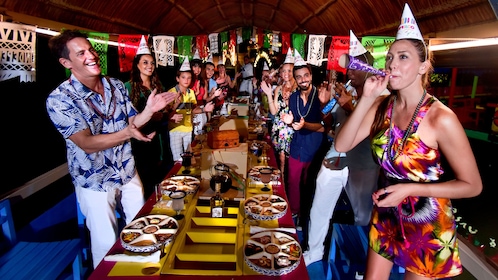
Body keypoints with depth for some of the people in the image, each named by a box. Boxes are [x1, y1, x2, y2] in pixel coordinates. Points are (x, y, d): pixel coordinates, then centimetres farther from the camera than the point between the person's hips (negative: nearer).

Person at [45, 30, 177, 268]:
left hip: (128, 172, 5)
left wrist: (149, 110, -16)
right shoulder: (59, 99, -17)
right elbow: (86, 143, -25)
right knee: (107, 243, 9)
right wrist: (127, 133, -40)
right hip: (95, 181, -5)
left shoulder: (116, 85, -1)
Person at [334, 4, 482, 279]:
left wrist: (410, 189, -25)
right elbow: (342, 145, -15)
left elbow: (472, 185, -15)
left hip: (426, 226, -4)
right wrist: (366, 99, -22)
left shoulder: (440, 117, -22)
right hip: (386, 217, 5)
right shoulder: (382, 106, -7)